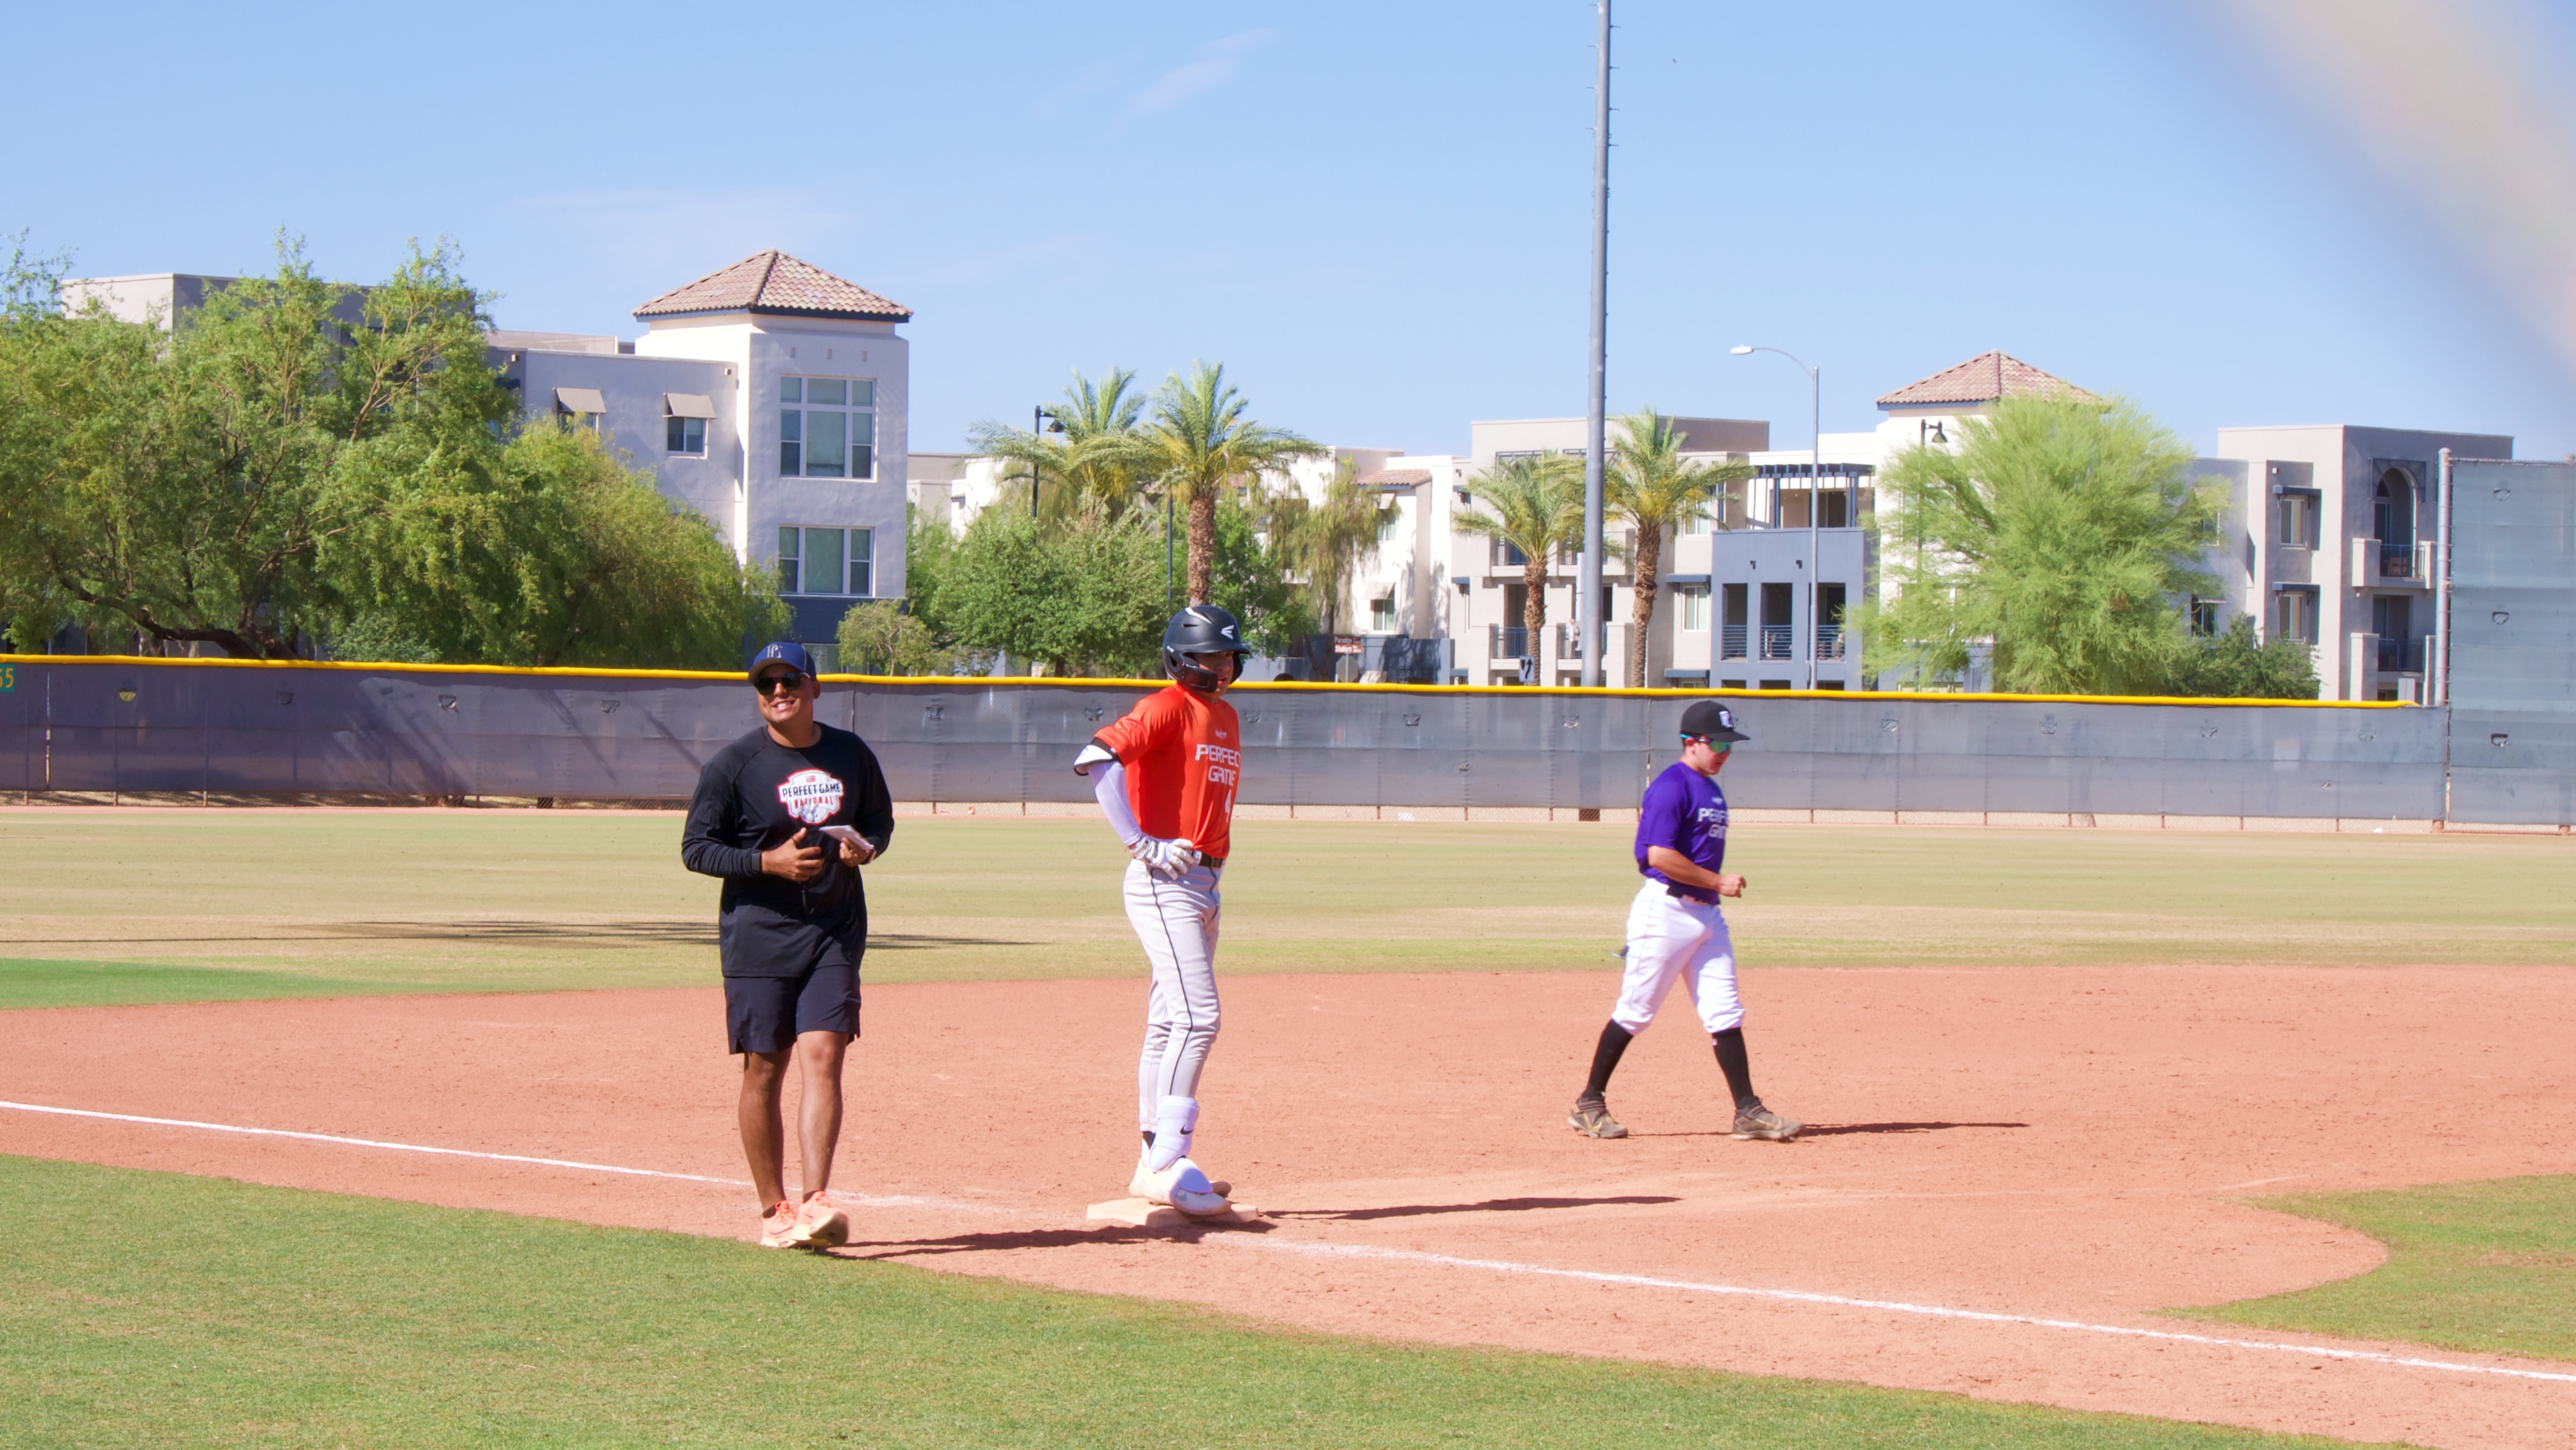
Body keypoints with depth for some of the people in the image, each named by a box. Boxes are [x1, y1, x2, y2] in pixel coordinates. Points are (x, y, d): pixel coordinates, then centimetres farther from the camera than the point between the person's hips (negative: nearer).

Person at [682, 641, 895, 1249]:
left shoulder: (851, 755, 6)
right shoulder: (733, 765, -5)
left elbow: (880, 818, 21)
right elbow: (696, 848, -4)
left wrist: (866, 847, -3)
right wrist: (768, 861, -18)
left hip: (834, 931, 2)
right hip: (759, 931, -2)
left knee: (823, 1055, -12)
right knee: (764, 1068, 2)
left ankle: (816, 1201, -16)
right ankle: (774, 1210, 12)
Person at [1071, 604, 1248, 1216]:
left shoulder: (1226, 717, 18)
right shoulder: (1168, 707, -11)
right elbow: (1095, 758, -24)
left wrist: (1211, 866, 15)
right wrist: (1139, 842, -24)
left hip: (1204, 884, 9)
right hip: (1164, 883, -9)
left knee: (1171, 1026, 12)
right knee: (1198, 1018, -16)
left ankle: (1154, 1166, 17)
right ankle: (1165, 1167, -16)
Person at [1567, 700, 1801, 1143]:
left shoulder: (1711, 790, 17)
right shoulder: (1672, 787, -13)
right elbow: (1659, 855, -21)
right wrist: (1718, 882, -16)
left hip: (1706, 914, 9)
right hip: (1666, 909, -9)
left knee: (1725, 1014, 4)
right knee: (1635, 1011, -2)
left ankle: (1748, 1112, 4)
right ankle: (1589, 1105, 9)